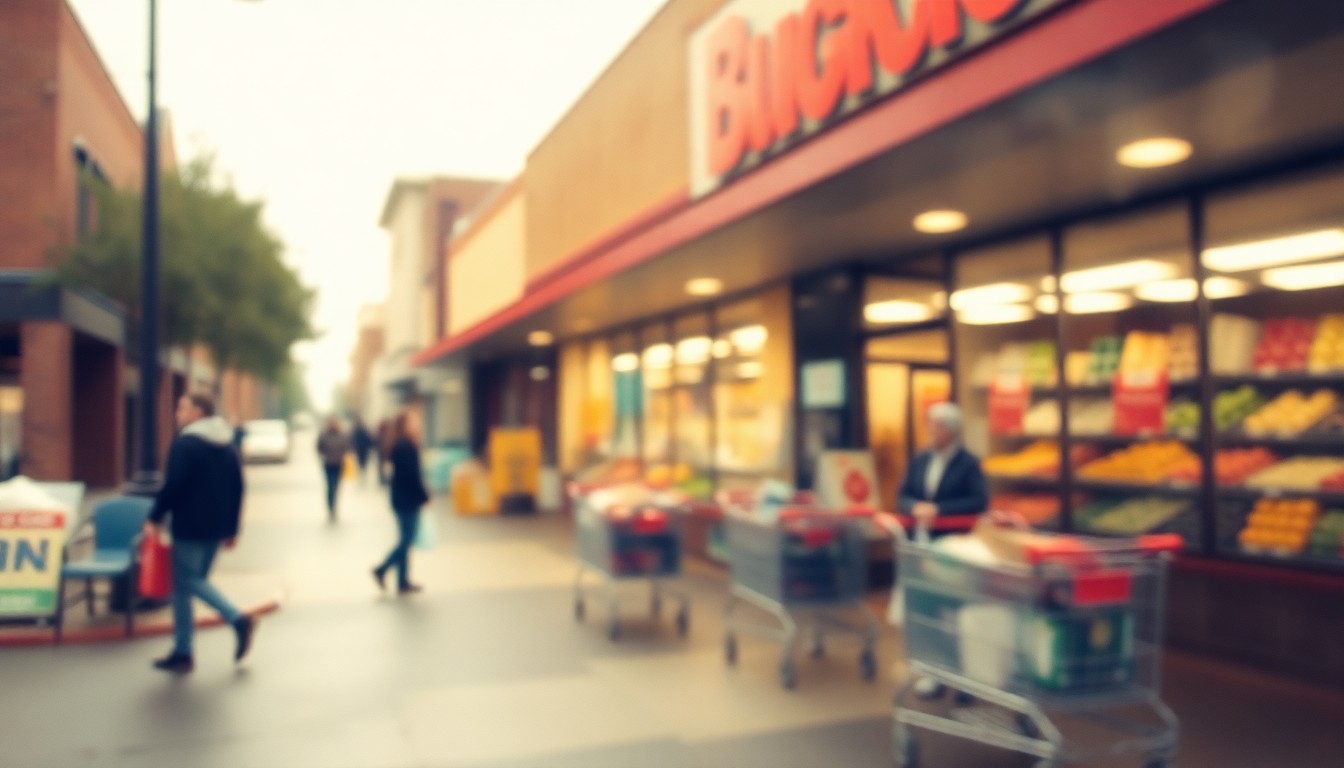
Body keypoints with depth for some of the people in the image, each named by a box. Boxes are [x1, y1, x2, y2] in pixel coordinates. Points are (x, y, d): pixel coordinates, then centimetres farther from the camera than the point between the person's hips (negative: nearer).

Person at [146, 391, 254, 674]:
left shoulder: (185, 443, -11)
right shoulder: (227, 447, 12)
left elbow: (172, 485, -18)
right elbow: (237, 489, 12)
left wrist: (155, 518, -8)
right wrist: (231, 528, 16)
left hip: (189, 526, -8)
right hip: (216, 528, 8)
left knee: (185, 583, 1)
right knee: (196, 580, 14)